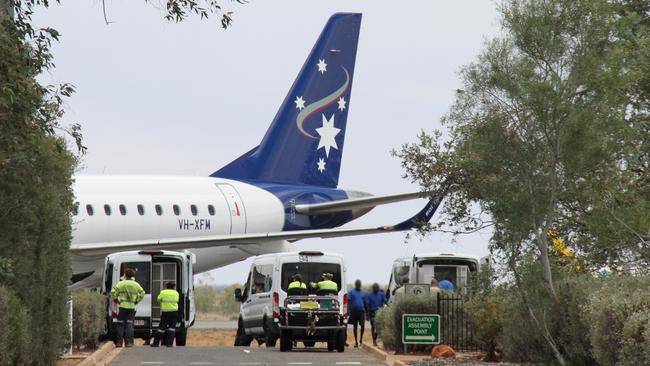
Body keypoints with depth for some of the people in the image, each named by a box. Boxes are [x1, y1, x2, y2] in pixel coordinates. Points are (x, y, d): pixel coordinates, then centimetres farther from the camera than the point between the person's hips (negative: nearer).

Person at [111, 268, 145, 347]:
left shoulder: (121, 283, -2)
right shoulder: (136, 284, 8)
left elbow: (113, 292, -9)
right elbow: (142, 293, 11)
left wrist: (116, 299, 6)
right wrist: (136, 301, 15)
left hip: (123, 306, -2)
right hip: (132, 307, 2)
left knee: (120, 324, 3)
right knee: (129, 324, 4)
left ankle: (119, 342, -1)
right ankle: (129, 342, -3)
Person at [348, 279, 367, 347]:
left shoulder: (363, 293, 12)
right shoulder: (351, 292, 4)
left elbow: (366, 303, 17)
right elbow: (349, 301, -2)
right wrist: (349, 310, -13)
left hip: (361, 311, 1)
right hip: (354, 311, -1)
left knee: (362, 325, -13)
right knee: (355, 326, 5)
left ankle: (361, 338, 7)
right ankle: (356, 341, 12)